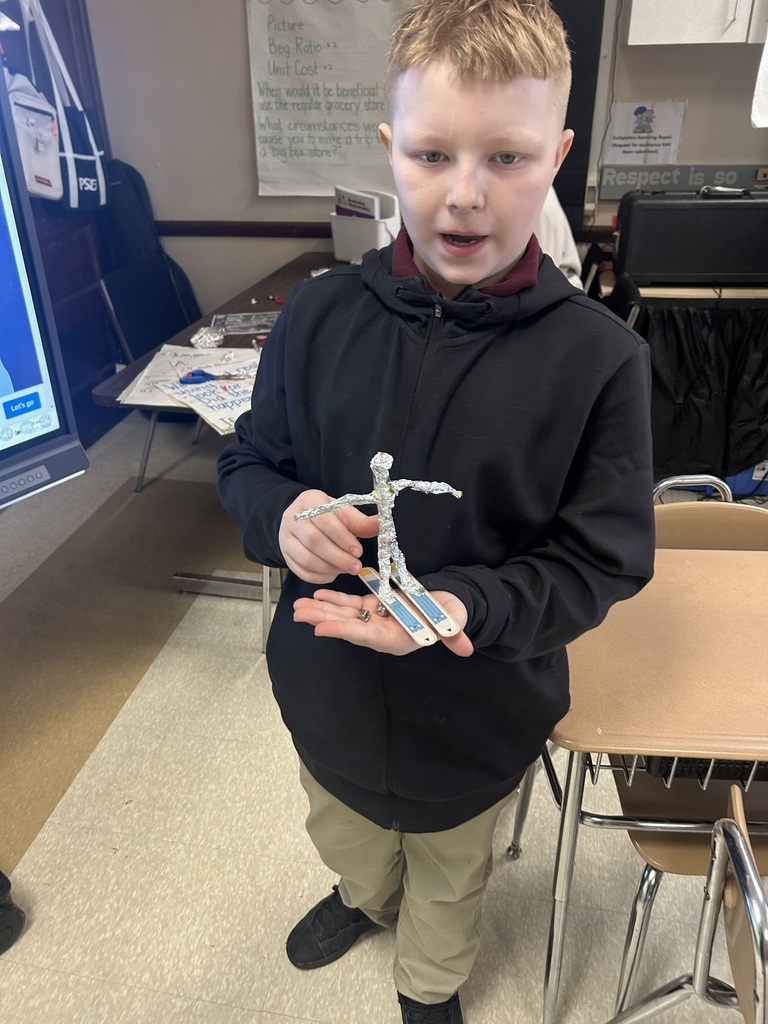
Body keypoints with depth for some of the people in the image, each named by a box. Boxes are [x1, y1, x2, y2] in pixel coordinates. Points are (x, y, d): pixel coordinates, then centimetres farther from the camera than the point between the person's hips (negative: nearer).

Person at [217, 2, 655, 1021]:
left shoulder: (599, 355, -21)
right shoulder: (319, 313, -13)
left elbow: (603, 560, -16)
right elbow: (247, 462, -1)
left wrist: (460, 605, -33)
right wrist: (282, 515, -25)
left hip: (479, 707, -2)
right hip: (326, 682, 3)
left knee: (450, 875, 29)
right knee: (343, 831, 34)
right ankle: (364, 897, 72)